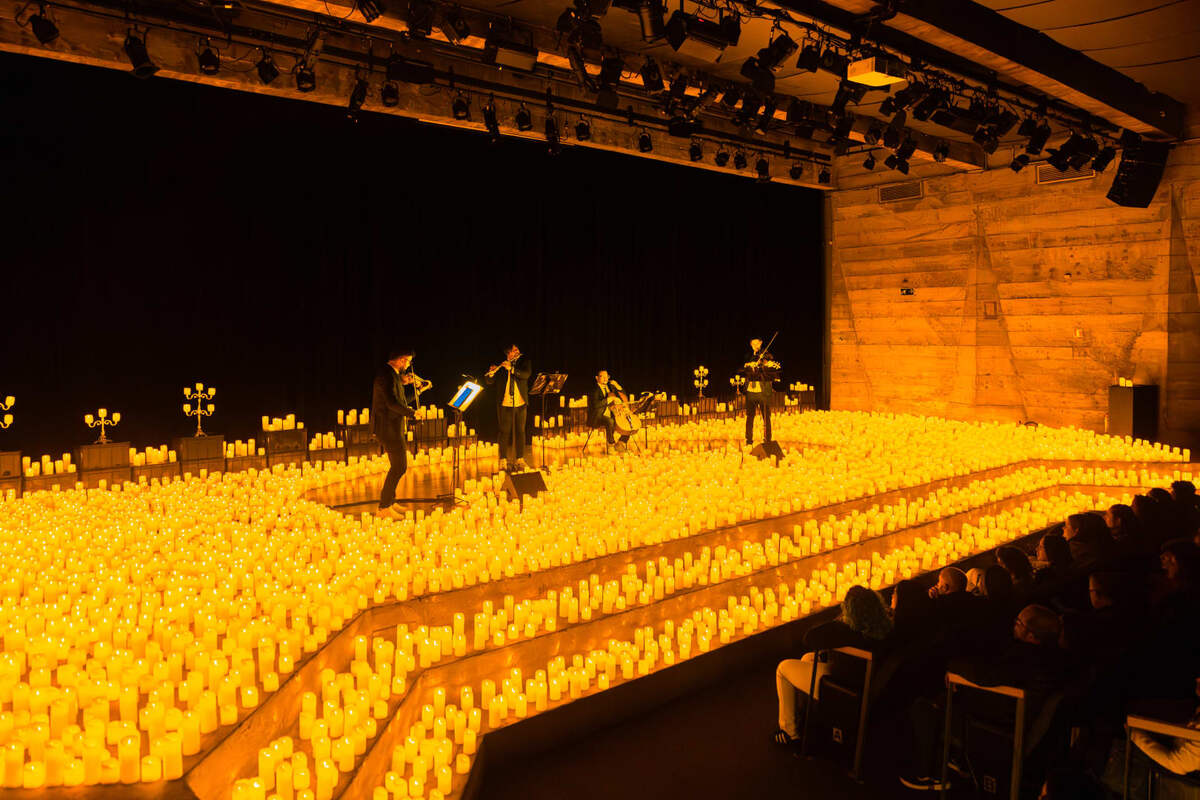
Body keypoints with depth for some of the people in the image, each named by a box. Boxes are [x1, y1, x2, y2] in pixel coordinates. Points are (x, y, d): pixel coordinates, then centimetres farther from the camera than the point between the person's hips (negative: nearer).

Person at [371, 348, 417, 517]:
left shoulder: (393, 374, 15)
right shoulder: (386, 375, -17)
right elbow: (392, 403, -26)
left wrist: (403, 383, 8)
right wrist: (411, 413, -16)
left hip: (394, 427, 11)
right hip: (389, 427, -11)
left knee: (398, 466, 19)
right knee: (399, 466, -10)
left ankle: (389, 502, 28)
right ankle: (384, 508, -5)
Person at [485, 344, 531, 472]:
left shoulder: (524, 362, 8)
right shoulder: (500, 366, 5)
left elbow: (526, 374, -11)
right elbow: (489, 382, 3)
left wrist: (511, 368, -22)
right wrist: (491, 373, -18)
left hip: (520, 403, 1)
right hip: (505, 404, -1)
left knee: (520, 431, 3)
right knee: (505, 432, 0)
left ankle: (520, 460, 7)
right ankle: (504, 461, 3)